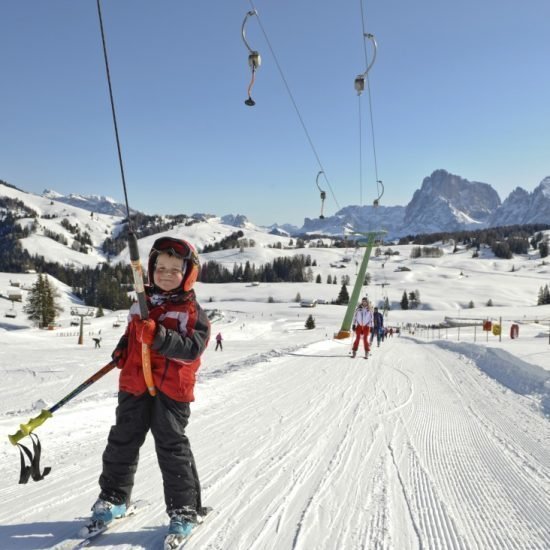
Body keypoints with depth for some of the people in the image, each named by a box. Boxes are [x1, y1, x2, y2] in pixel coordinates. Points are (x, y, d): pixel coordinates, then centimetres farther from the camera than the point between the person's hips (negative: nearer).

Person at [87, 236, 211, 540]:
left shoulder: (191, 311, -7)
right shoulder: (141, 304, 10)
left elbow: (192, 348, -20)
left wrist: (158, 336, -32)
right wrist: (123, 349, 7)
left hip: (171, 389, -5)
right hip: (134, 384, 5)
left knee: (172, 448, 0)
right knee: (122, 442, 14)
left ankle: (184, 510, 13)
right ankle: (113, 497, 33)